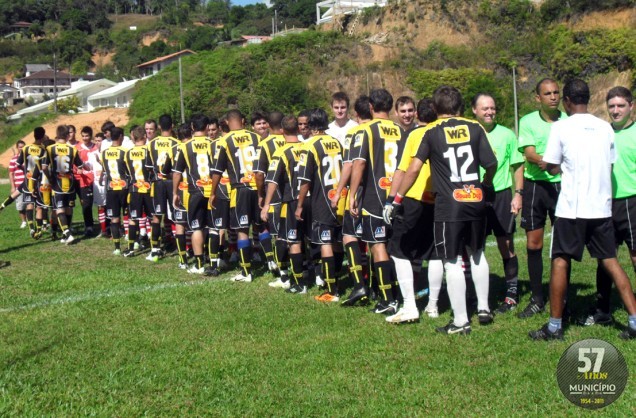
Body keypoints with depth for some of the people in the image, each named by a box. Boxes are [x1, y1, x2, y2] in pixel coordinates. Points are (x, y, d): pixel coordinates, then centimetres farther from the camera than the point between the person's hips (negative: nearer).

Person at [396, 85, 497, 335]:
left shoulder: (432, 133, -3)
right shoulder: (475, 128, 4)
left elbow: (414, 169, -8)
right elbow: (491, 164, 5)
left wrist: (397, 198, 2)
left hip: (449, 204, -4)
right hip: (476, 200, 4)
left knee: (452, 262, 1)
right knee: (477, 254, 21)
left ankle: (460, 321, 2)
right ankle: (483, 308, 26)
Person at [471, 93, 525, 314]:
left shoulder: (506, 134, 2)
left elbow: (517, 166, 5)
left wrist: (518, 193, -4)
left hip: (501, 195, -1)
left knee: (506, 245, 4)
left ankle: (512, 293, 13)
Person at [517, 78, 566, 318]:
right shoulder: (528, 122, 1)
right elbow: (529, 153, -11)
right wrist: (543, 161, -32)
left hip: (562, 185, 0)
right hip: (535, 185, 1)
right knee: (533, 244, 5)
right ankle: (537, 299, 17)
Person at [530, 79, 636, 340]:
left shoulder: (561, 127, -7)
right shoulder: (605, 128, 7)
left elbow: (551, 167, -2)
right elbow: (609, 167, 11)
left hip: (572, 207, -4)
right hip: (602, 206, 4)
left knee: (561, 262, 4)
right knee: (610, 261, 10)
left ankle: (555, 326, 8)